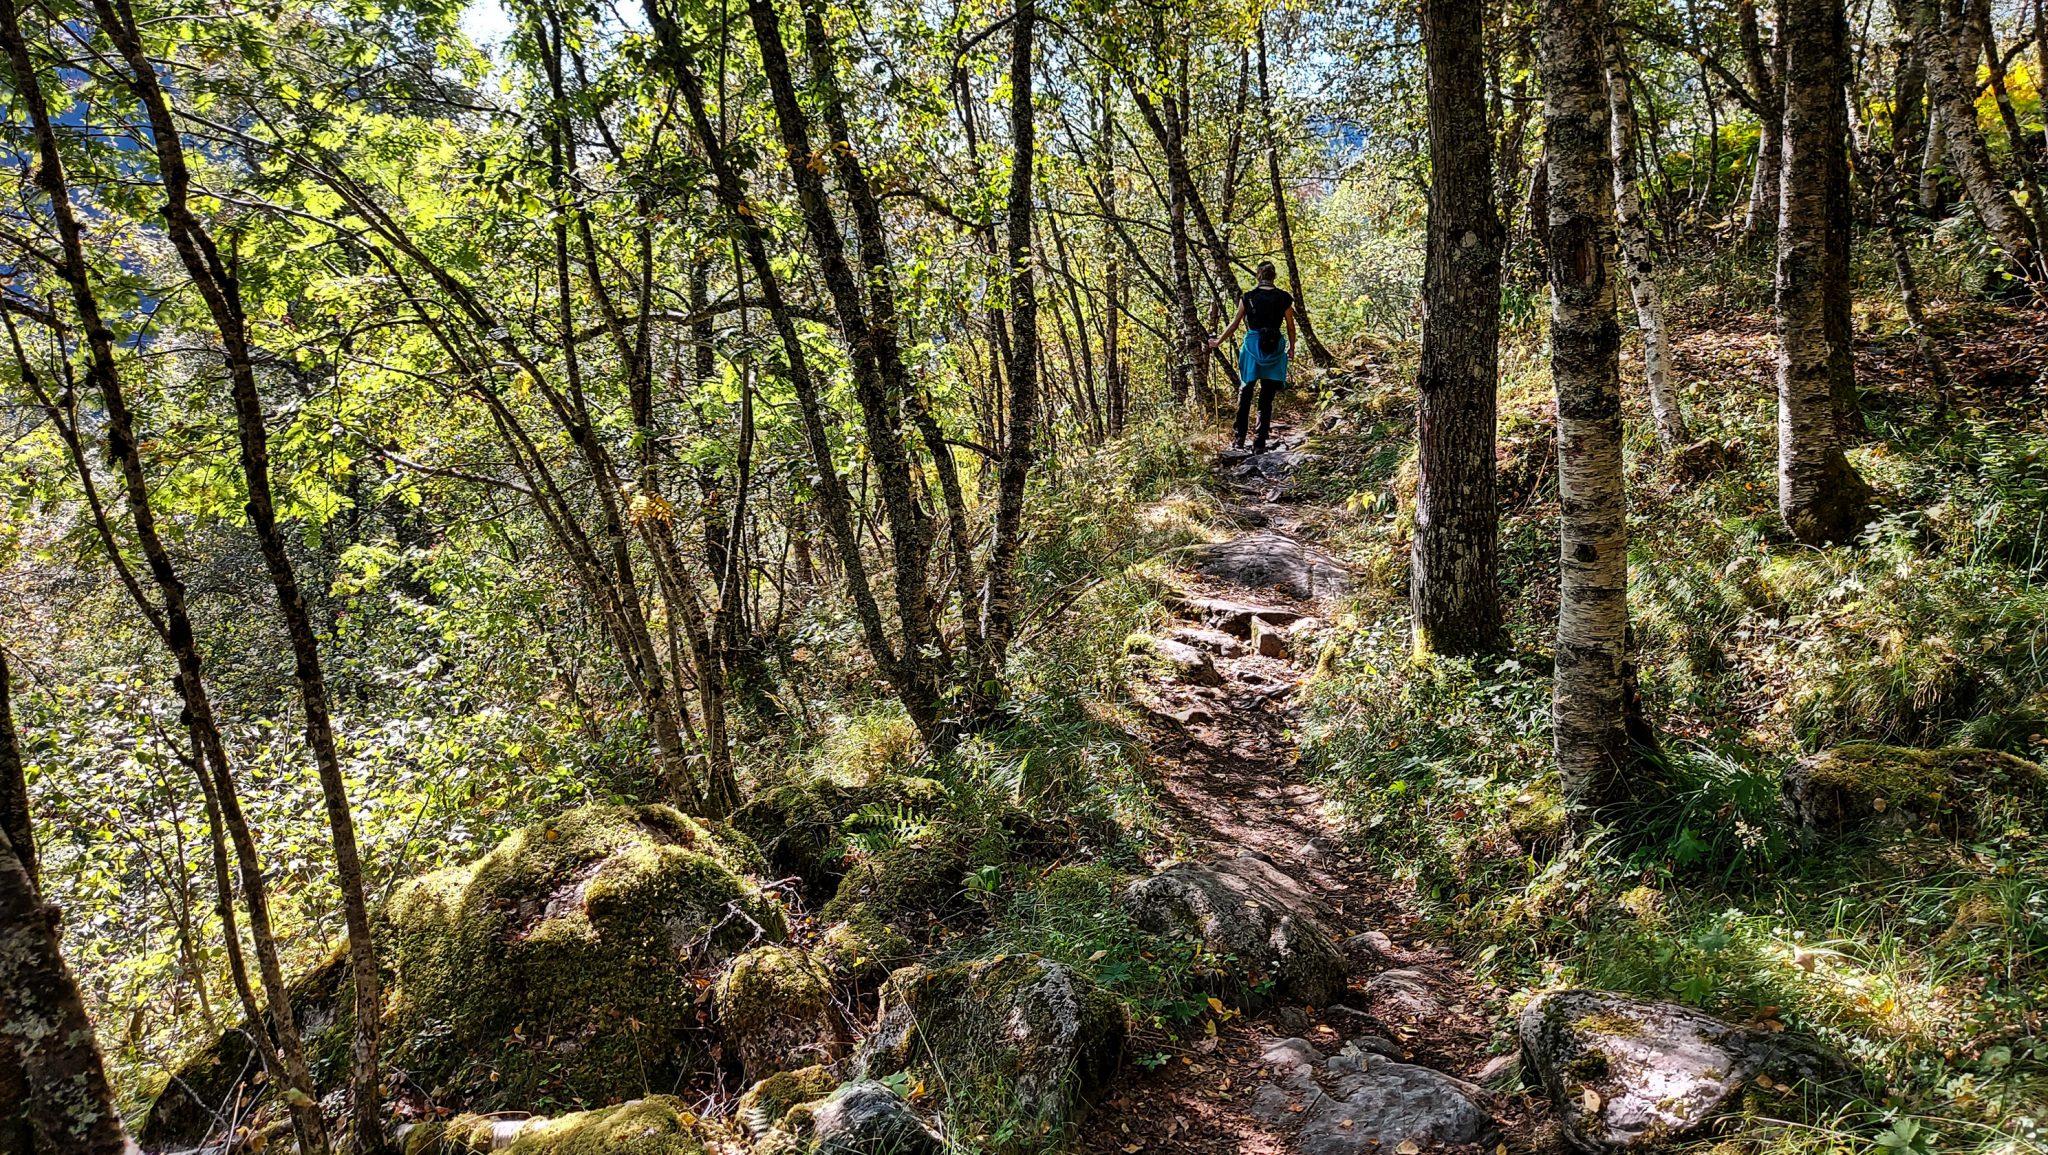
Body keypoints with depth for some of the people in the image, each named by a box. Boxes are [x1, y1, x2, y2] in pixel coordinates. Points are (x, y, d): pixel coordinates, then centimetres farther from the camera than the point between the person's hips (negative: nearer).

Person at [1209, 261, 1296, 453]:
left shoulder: (1248, 297, -1)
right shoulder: (1284, 298, -1)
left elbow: (1235, 324, 4)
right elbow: (1291, 327, 3)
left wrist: (1219, 341, 17)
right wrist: (1291, 347, 17)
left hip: (1252, 347, 0)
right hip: (1275, 349, 0)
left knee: (1245, 393, 13)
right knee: (1267, 398, 5)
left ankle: (1239, 438, 10)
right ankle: (1260, 442, 4)